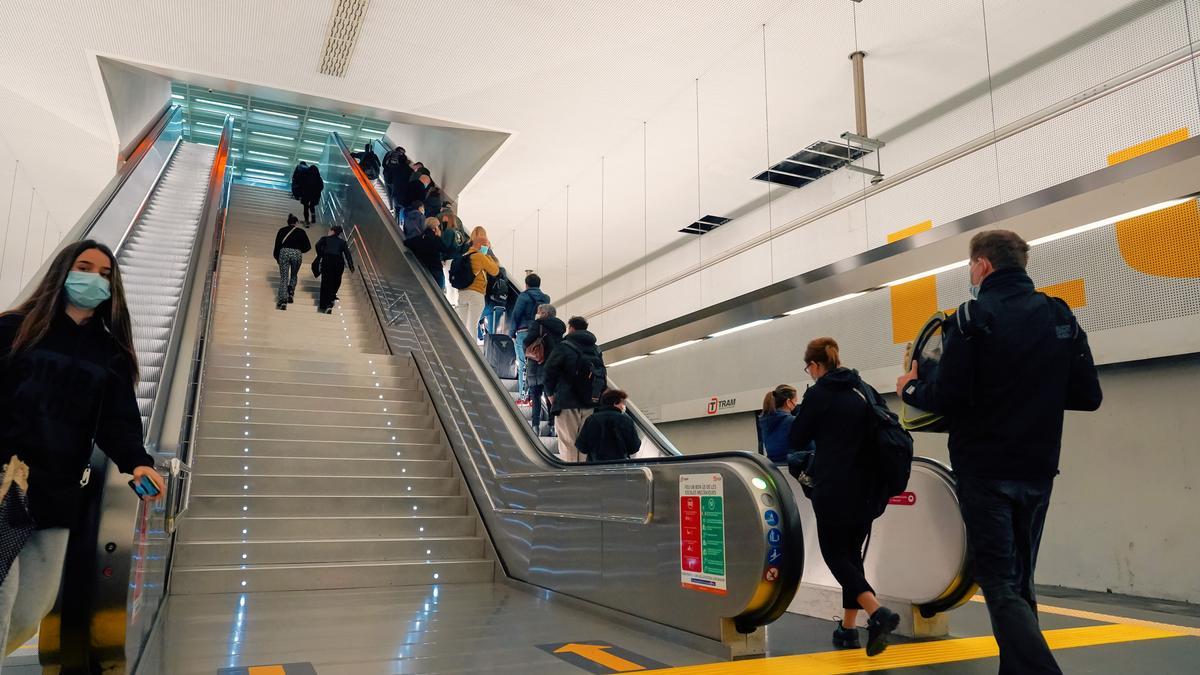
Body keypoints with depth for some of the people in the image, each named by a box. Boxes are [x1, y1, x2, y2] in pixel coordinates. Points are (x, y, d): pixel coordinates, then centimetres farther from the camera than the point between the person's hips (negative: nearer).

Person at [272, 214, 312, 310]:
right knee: (294, 275, 23)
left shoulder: (282, 230, 16)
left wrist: (277, 258, 19)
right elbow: (308, 247, 9)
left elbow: (277, 245, 12)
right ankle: (290, 293, 2)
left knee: (284, 278, 2)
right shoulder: (301, 231, 14)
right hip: (297, 254, 0)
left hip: (284, 252, 0)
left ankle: (283, 301, -11)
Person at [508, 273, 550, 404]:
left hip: (524, 333, -4)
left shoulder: (523, 296, -2)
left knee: (523, 365, -1)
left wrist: (512, 333, 0)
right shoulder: (546, 298, 13)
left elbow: (515, 316, -4)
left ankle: (524, 395, -3)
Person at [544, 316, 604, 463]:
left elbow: (550, 370, -8)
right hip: (590, 404, 5)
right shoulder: (596, 350, 12)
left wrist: (551, 392, 3)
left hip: (568, 403, -5)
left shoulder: (564, 347, -5)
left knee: (568, 443, -1)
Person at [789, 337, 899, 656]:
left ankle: (877, 613, -16)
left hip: (834, 489, -6)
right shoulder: (865, 389, 9)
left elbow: (797, 440, -1)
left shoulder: (818, 393, -8)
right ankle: (848, 629, 18)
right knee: (853, 554, 14)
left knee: (834, 554, 2)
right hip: (866, 487, 7)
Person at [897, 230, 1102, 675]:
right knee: (1020, 581, 17)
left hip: (985, 470, -6)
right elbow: (1088, 396, 8)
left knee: (1000, 585, -2)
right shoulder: (1062, 317, 7)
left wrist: (911, 388, 2)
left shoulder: (973, 317, -11)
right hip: (1037, 470, 6)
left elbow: (947, 399, -17)